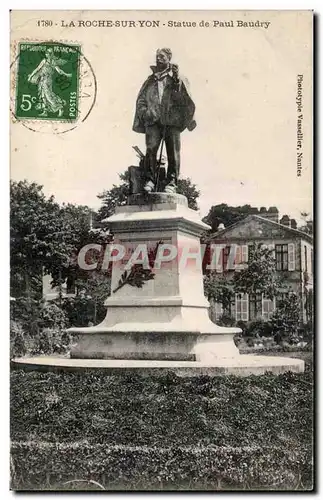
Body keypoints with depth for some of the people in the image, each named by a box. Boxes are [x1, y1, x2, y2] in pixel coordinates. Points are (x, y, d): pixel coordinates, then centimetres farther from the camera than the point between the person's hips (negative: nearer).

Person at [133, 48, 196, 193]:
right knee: (151, 148, -15)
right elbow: (140, 100, 21)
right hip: (153, 121, 2)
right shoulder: (150, 80, 23)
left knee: (173, 151, -8)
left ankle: (171, 182, -5)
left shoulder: (178, 79, 15)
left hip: (172, 120, -1)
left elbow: (183, 98, 1)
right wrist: (145, 112, 2)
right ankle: (150, 180, -13)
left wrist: (177, 81, -11)